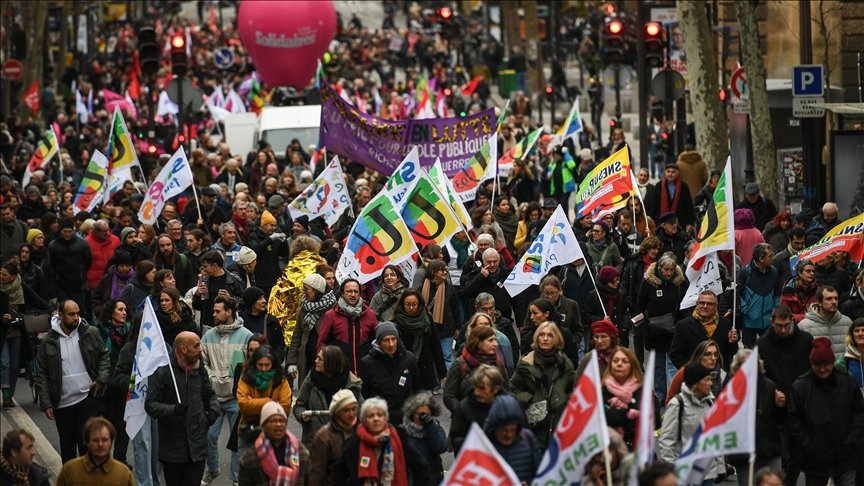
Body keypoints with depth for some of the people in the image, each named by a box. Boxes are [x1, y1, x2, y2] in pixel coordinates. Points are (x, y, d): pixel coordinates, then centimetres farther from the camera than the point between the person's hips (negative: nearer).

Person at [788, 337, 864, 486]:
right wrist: (807, 445, -9)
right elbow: (794, 419, -4)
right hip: (815, 460, 0)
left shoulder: (846, 381, -1)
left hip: (845, 457, 0)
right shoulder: (800, 386, -6)